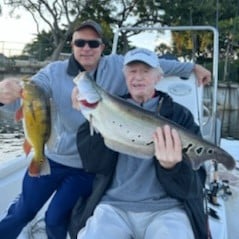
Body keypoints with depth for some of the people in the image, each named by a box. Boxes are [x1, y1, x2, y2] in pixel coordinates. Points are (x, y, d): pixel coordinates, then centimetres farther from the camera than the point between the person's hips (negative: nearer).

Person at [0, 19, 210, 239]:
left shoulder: (119, 66, -8)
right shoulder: (54, 72, -10)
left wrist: (193, 67, 0)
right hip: (52, 158, 1)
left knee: (56, 218, 5)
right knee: (22, 213, 15)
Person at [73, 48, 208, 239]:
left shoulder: (179, 114, 5)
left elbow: (193, 187, -2)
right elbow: (94, 163, -1)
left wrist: (171, 166, -26)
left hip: (167, 208, 0)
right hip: (113, 205, 1)